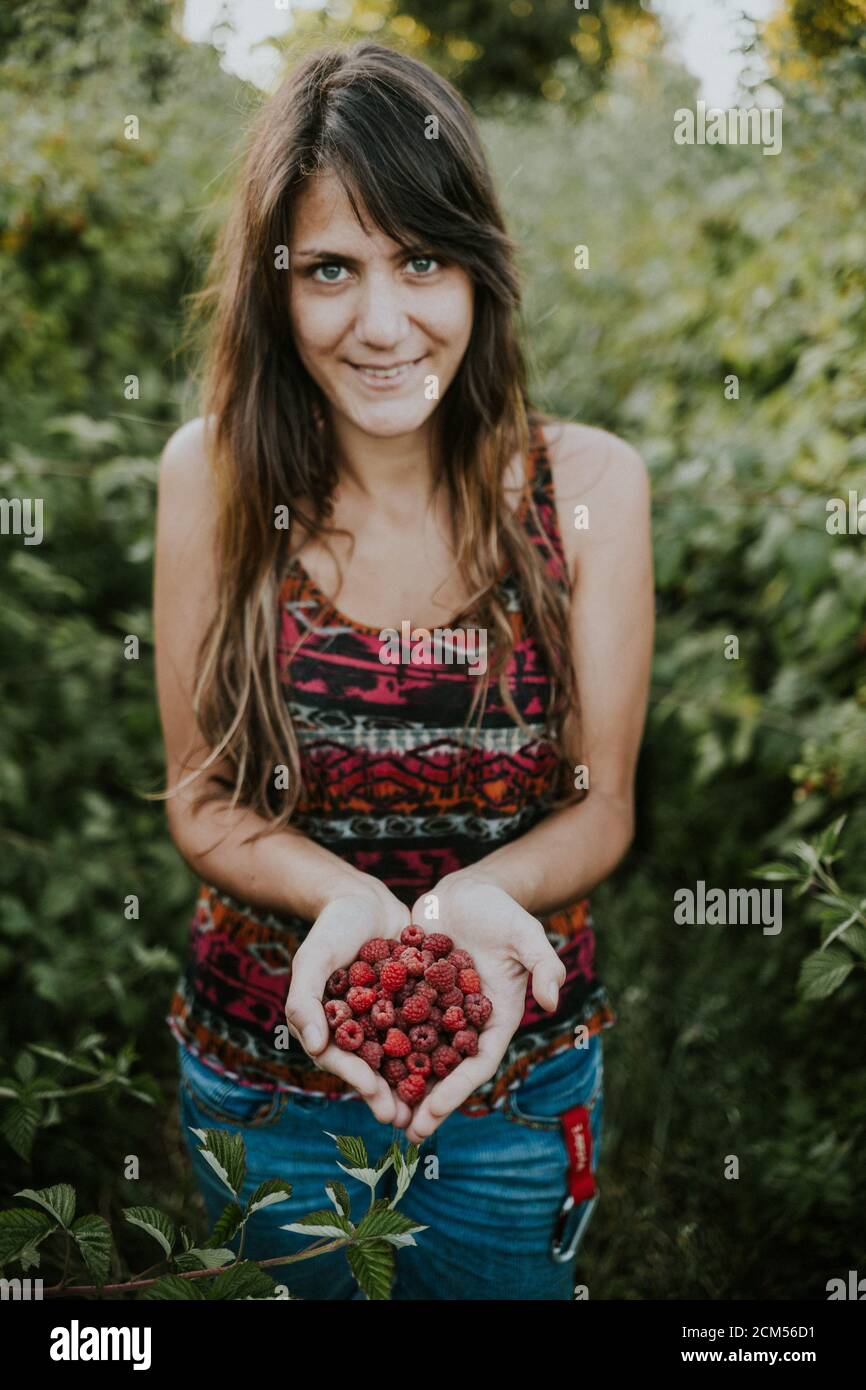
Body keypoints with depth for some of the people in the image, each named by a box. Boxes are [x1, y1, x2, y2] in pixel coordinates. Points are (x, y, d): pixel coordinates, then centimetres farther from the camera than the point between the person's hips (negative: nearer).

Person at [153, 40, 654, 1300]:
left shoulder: (590, 482, -12)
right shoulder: (214, 476, -12)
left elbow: (602, 806, -7)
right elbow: (199, 796, -7)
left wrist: (476, 898, -29)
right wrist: (347, 898, -27)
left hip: (519, 1074, 0)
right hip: (262, 1071, 1)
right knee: (298, 1296, 24)